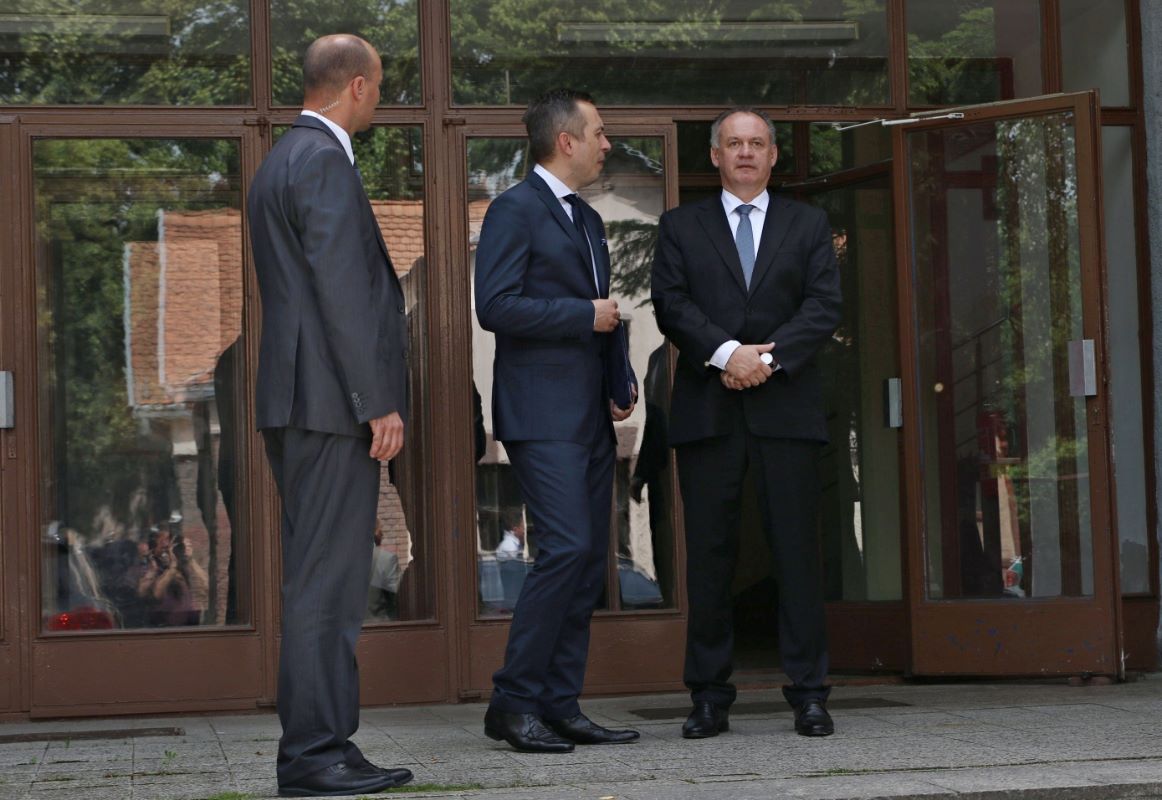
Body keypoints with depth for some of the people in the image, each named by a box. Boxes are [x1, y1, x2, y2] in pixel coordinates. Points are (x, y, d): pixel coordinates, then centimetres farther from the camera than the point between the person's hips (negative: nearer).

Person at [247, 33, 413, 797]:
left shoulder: (283, 160, 20)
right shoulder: (324, 161, -11)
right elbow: (340, 290, -18)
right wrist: (379, 402, -18)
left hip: (302, 404, 10)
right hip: (332, 400, -10)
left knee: (323, 581, 11)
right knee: (326, 582, -8)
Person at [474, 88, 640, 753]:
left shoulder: (588, 219, 22)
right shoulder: (515, 210, -6)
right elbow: (496, 306, -16)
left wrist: (623, 379, 12)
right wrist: (586, 315, -12)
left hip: (592, 416, 9)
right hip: (543, 414, -9)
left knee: (590, 559, 5)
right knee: (567, 548, -17)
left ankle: (560, 706, 9)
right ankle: (514, 702, -9)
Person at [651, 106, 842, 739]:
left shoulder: (808, 225, 15)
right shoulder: (680, 226, 13)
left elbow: (825, 306, 3)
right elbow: (670, 303, 0)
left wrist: (769, 357, -12)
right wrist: (726, 353, -15)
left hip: (785, 408, 0)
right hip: (706, 409, 0)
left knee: (797, 550, -2)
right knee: (709, 553, 0)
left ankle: (808, 695, 2)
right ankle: (709, 697, 6)